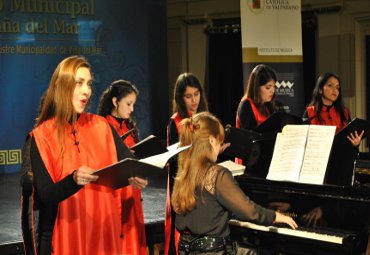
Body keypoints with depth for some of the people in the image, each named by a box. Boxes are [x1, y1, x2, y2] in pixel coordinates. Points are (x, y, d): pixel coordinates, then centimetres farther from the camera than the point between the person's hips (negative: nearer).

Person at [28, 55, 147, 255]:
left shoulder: (101, 126, 4)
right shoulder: (42, 135, -7)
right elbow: (45, 195, -13)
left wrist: (138, 177, -25)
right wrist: (74, 180, -32)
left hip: (104, 229, 3)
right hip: (65, 233, -3)